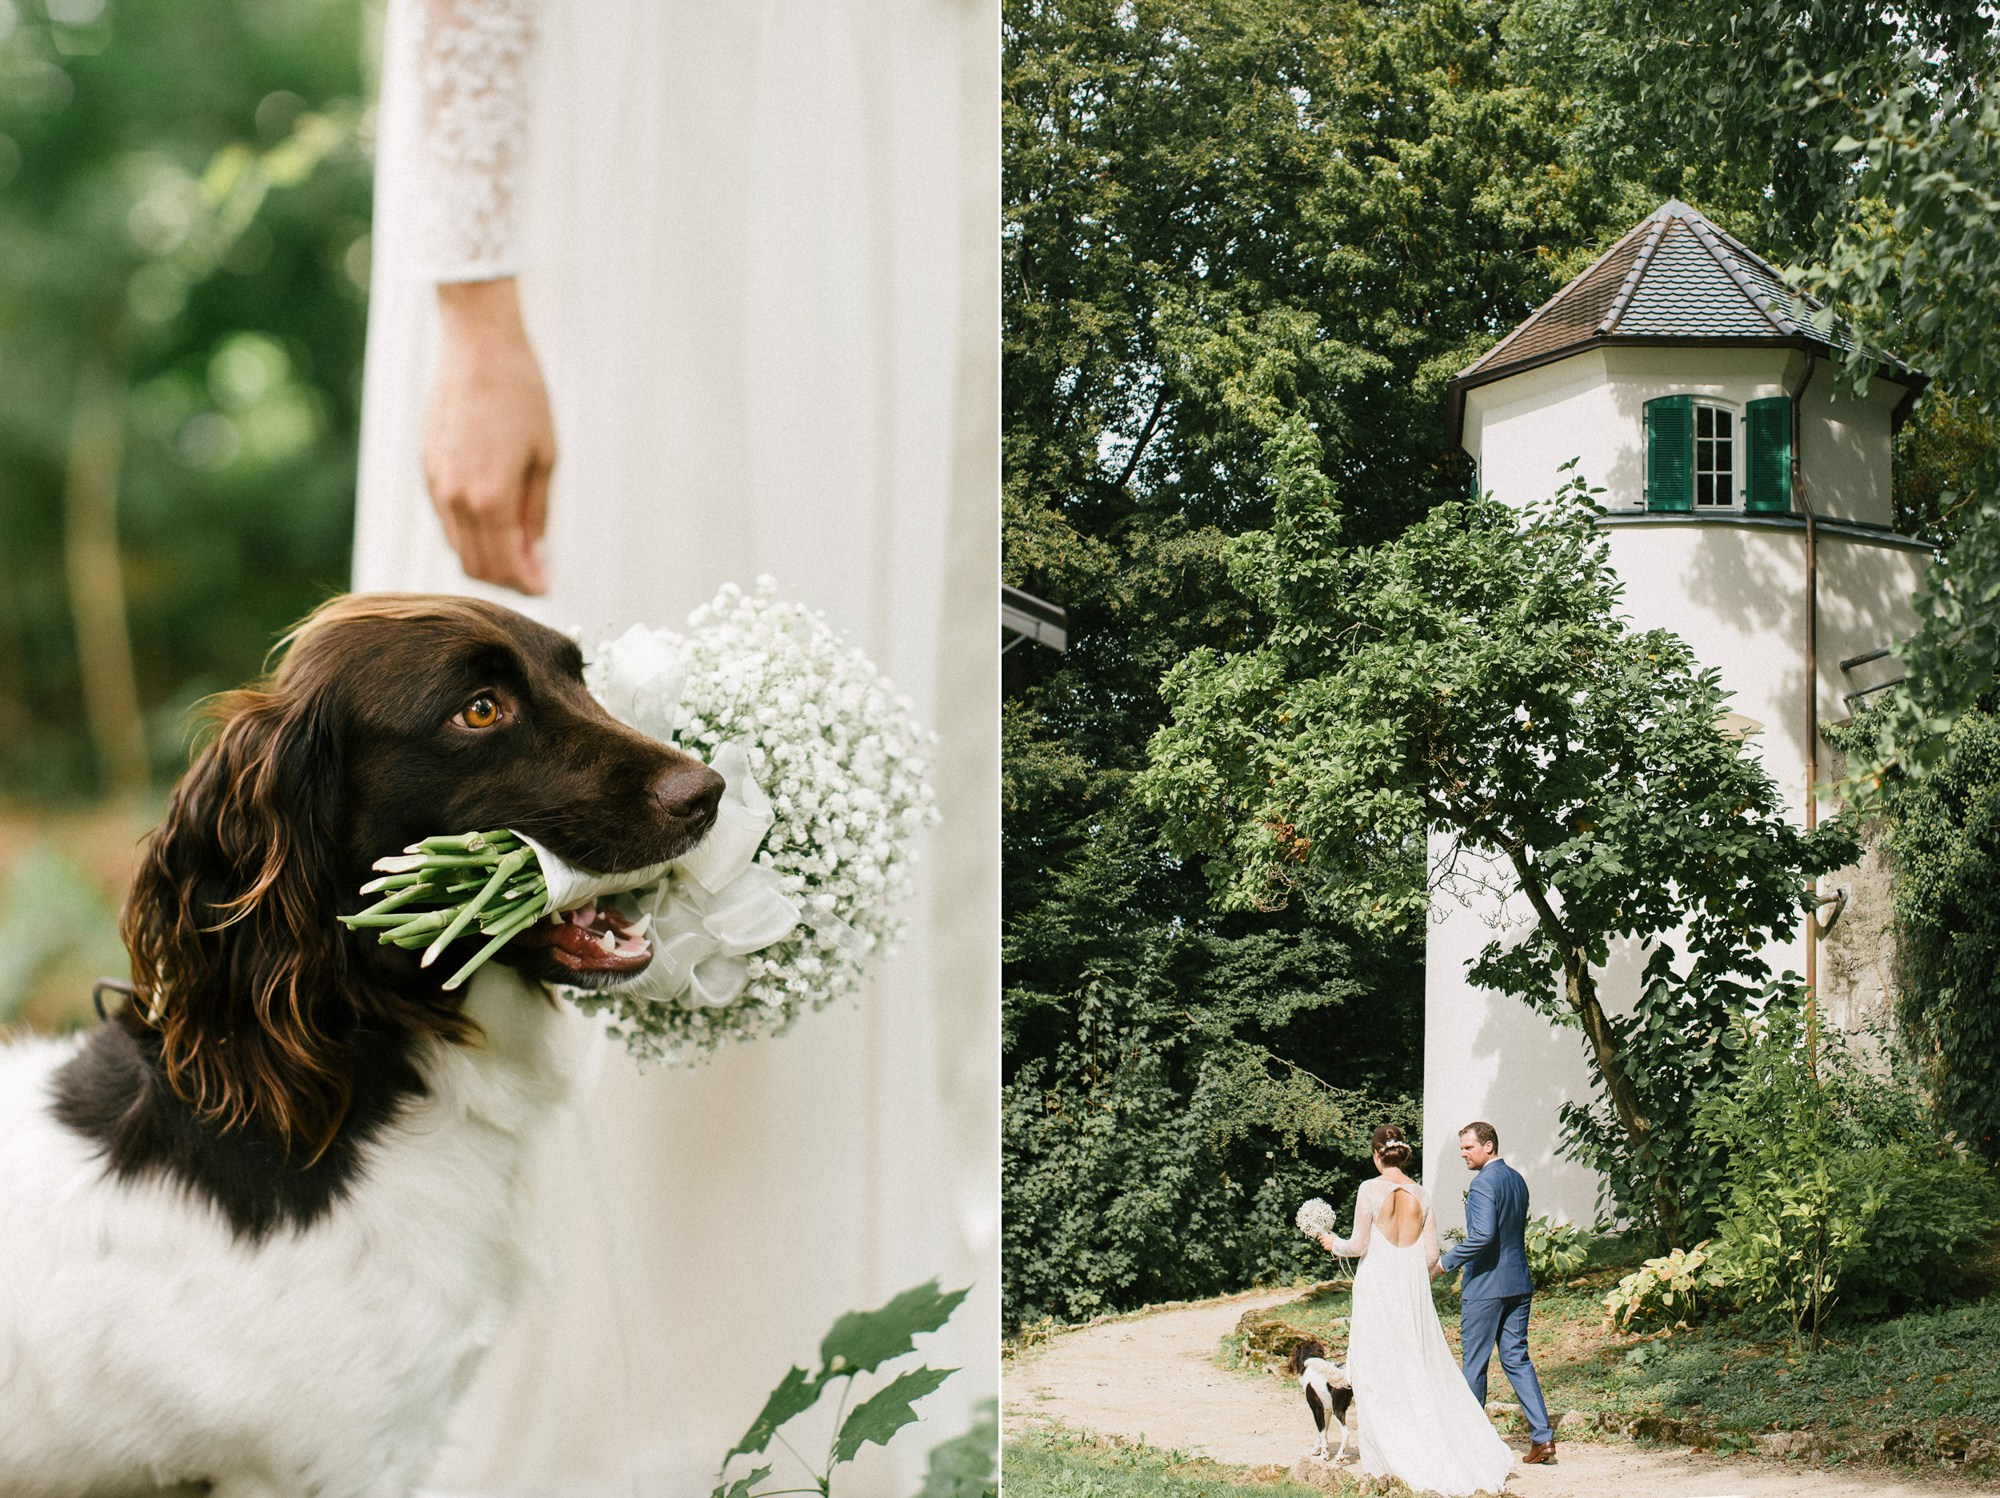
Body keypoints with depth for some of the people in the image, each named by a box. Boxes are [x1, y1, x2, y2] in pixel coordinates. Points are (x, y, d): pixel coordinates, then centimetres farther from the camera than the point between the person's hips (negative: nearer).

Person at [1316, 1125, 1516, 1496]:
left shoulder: (1371, 1190, -9)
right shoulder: (1419, 1194, 4)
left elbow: (1359, 1245, -9)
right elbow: (1431, 1254, 6)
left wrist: (1335, 1243, 12)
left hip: (1377, 1285, -4)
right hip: (1414, 1289, 5)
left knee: (1378, 1371, 3)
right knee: (1425, 1369, 11)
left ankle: (1386, 1461, 4)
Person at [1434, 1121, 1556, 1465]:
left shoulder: (1484, 1183, -16)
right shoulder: (1516, 1179, 12)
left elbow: (1482, 1234, -27)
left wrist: (1446, 1263, -19)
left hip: (1486, 1285, -8)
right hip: (1519, 1283, 8)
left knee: (1474, 1363, 4)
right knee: (1516, 1359, 8)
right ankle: (1543, 1435, -2)